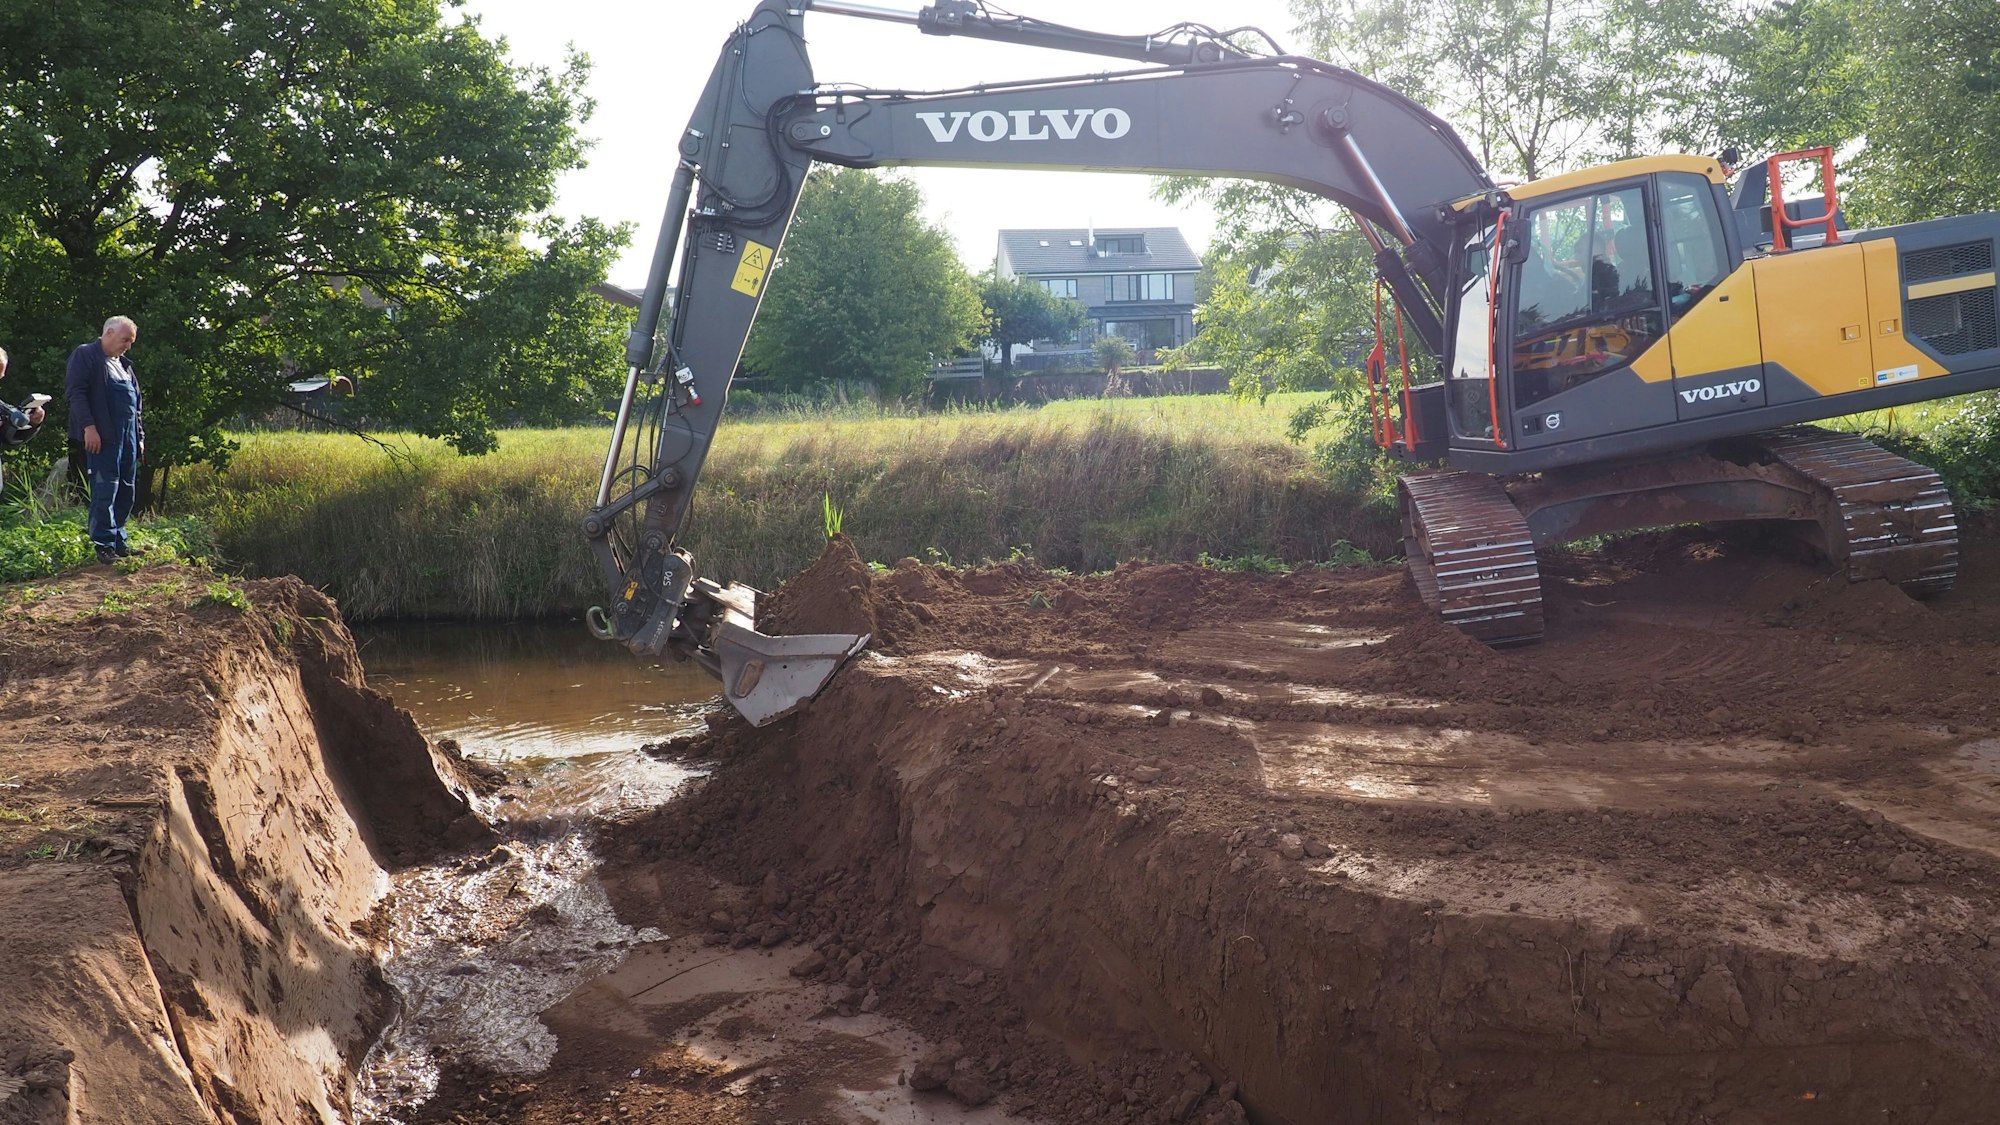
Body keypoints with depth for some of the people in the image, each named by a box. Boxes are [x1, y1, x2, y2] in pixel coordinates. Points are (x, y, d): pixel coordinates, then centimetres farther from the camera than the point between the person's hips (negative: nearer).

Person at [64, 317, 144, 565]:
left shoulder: (124, 365, 23)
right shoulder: (85, 355, -1)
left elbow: (136, 404, 26)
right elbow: (75, 391, -11)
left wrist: (140, 436, 20)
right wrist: (88, 426, -19)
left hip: (128, 437, 8)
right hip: (102, 437, -8)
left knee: (126, 491, 8)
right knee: (105, 489, -10)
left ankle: (118, 540, 16)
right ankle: (104, 544, -6)